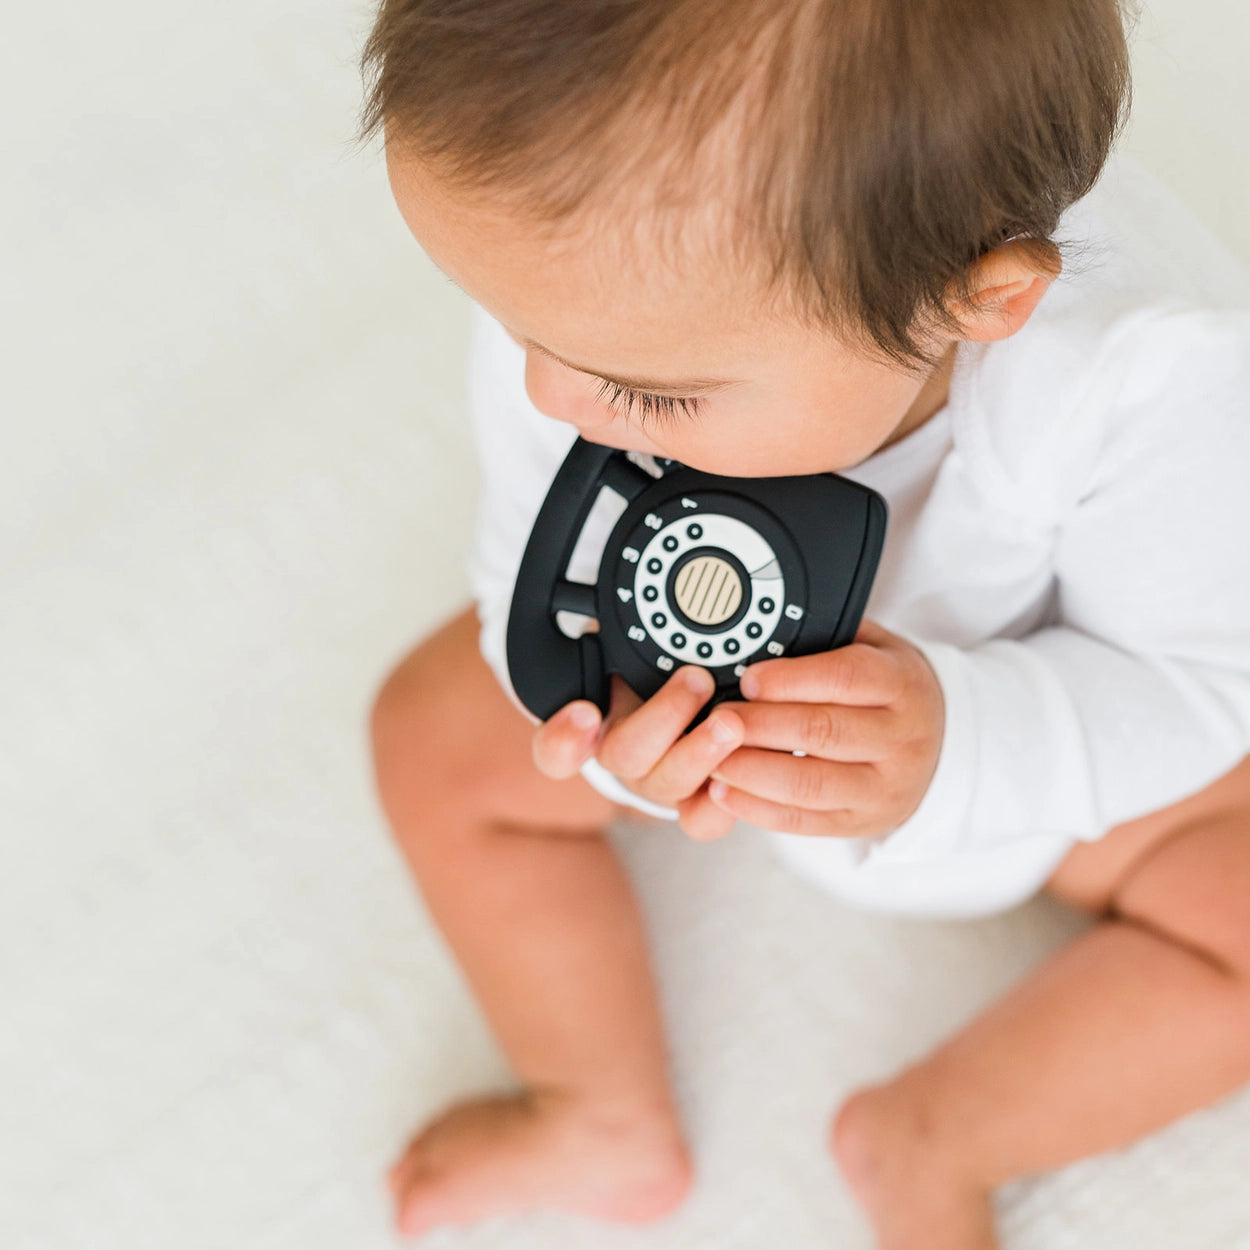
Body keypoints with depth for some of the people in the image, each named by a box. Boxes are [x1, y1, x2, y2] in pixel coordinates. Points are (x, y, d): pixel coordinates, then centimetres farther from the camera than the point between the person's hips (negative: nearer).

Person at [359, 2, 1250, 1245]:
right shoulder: (581, 286, -33)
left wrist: (956, 747, -46)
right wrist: (620, 726, -42)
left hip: (1044, 731, -1)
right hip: (712, 680, 2)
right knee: (437, 738, -4)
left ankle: (923, 1142, 8)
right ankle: (610, 1118, 17)